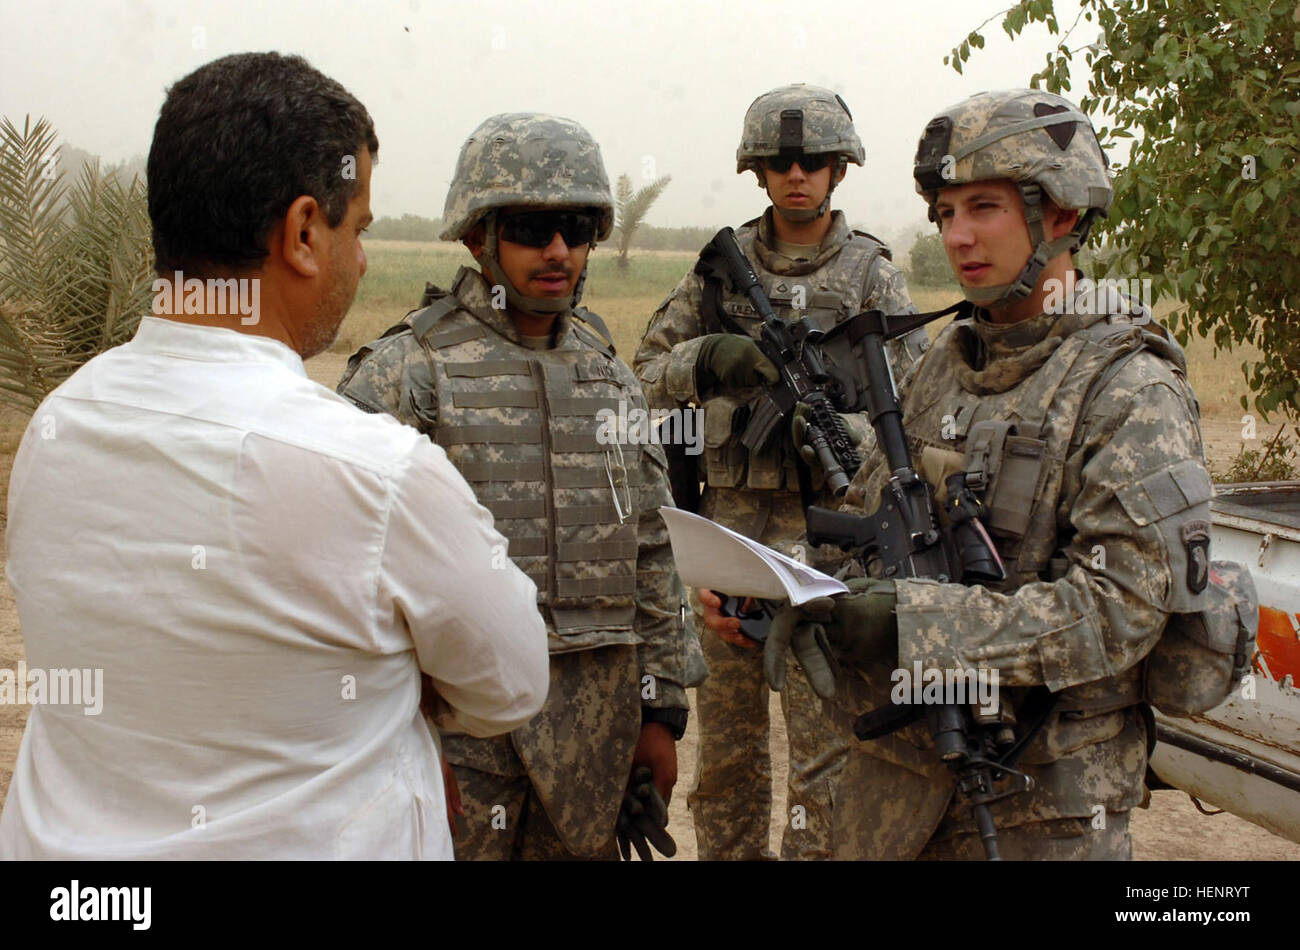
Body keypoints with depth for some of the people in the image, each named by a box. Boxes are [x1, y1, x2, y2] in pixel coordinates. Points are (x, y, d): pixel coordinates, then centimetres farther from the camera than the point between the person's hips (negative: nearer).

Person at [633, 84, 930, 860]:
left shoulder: (873, 274, 1)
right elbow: (647, 373, 7)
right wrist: (707, 359, -13)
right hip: (728, 525, 3)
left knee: (826, 738, -2)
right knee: (727, 737, 13)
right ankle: (728, 852, 27)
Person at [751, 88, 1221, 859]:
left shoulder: (1129, 389, -13)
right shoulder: (945, 363, 8)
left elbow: (1121, 605, -21)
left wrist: (912, 620, -26)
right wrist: (810, 600, -9)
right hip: (899, 754, 6)